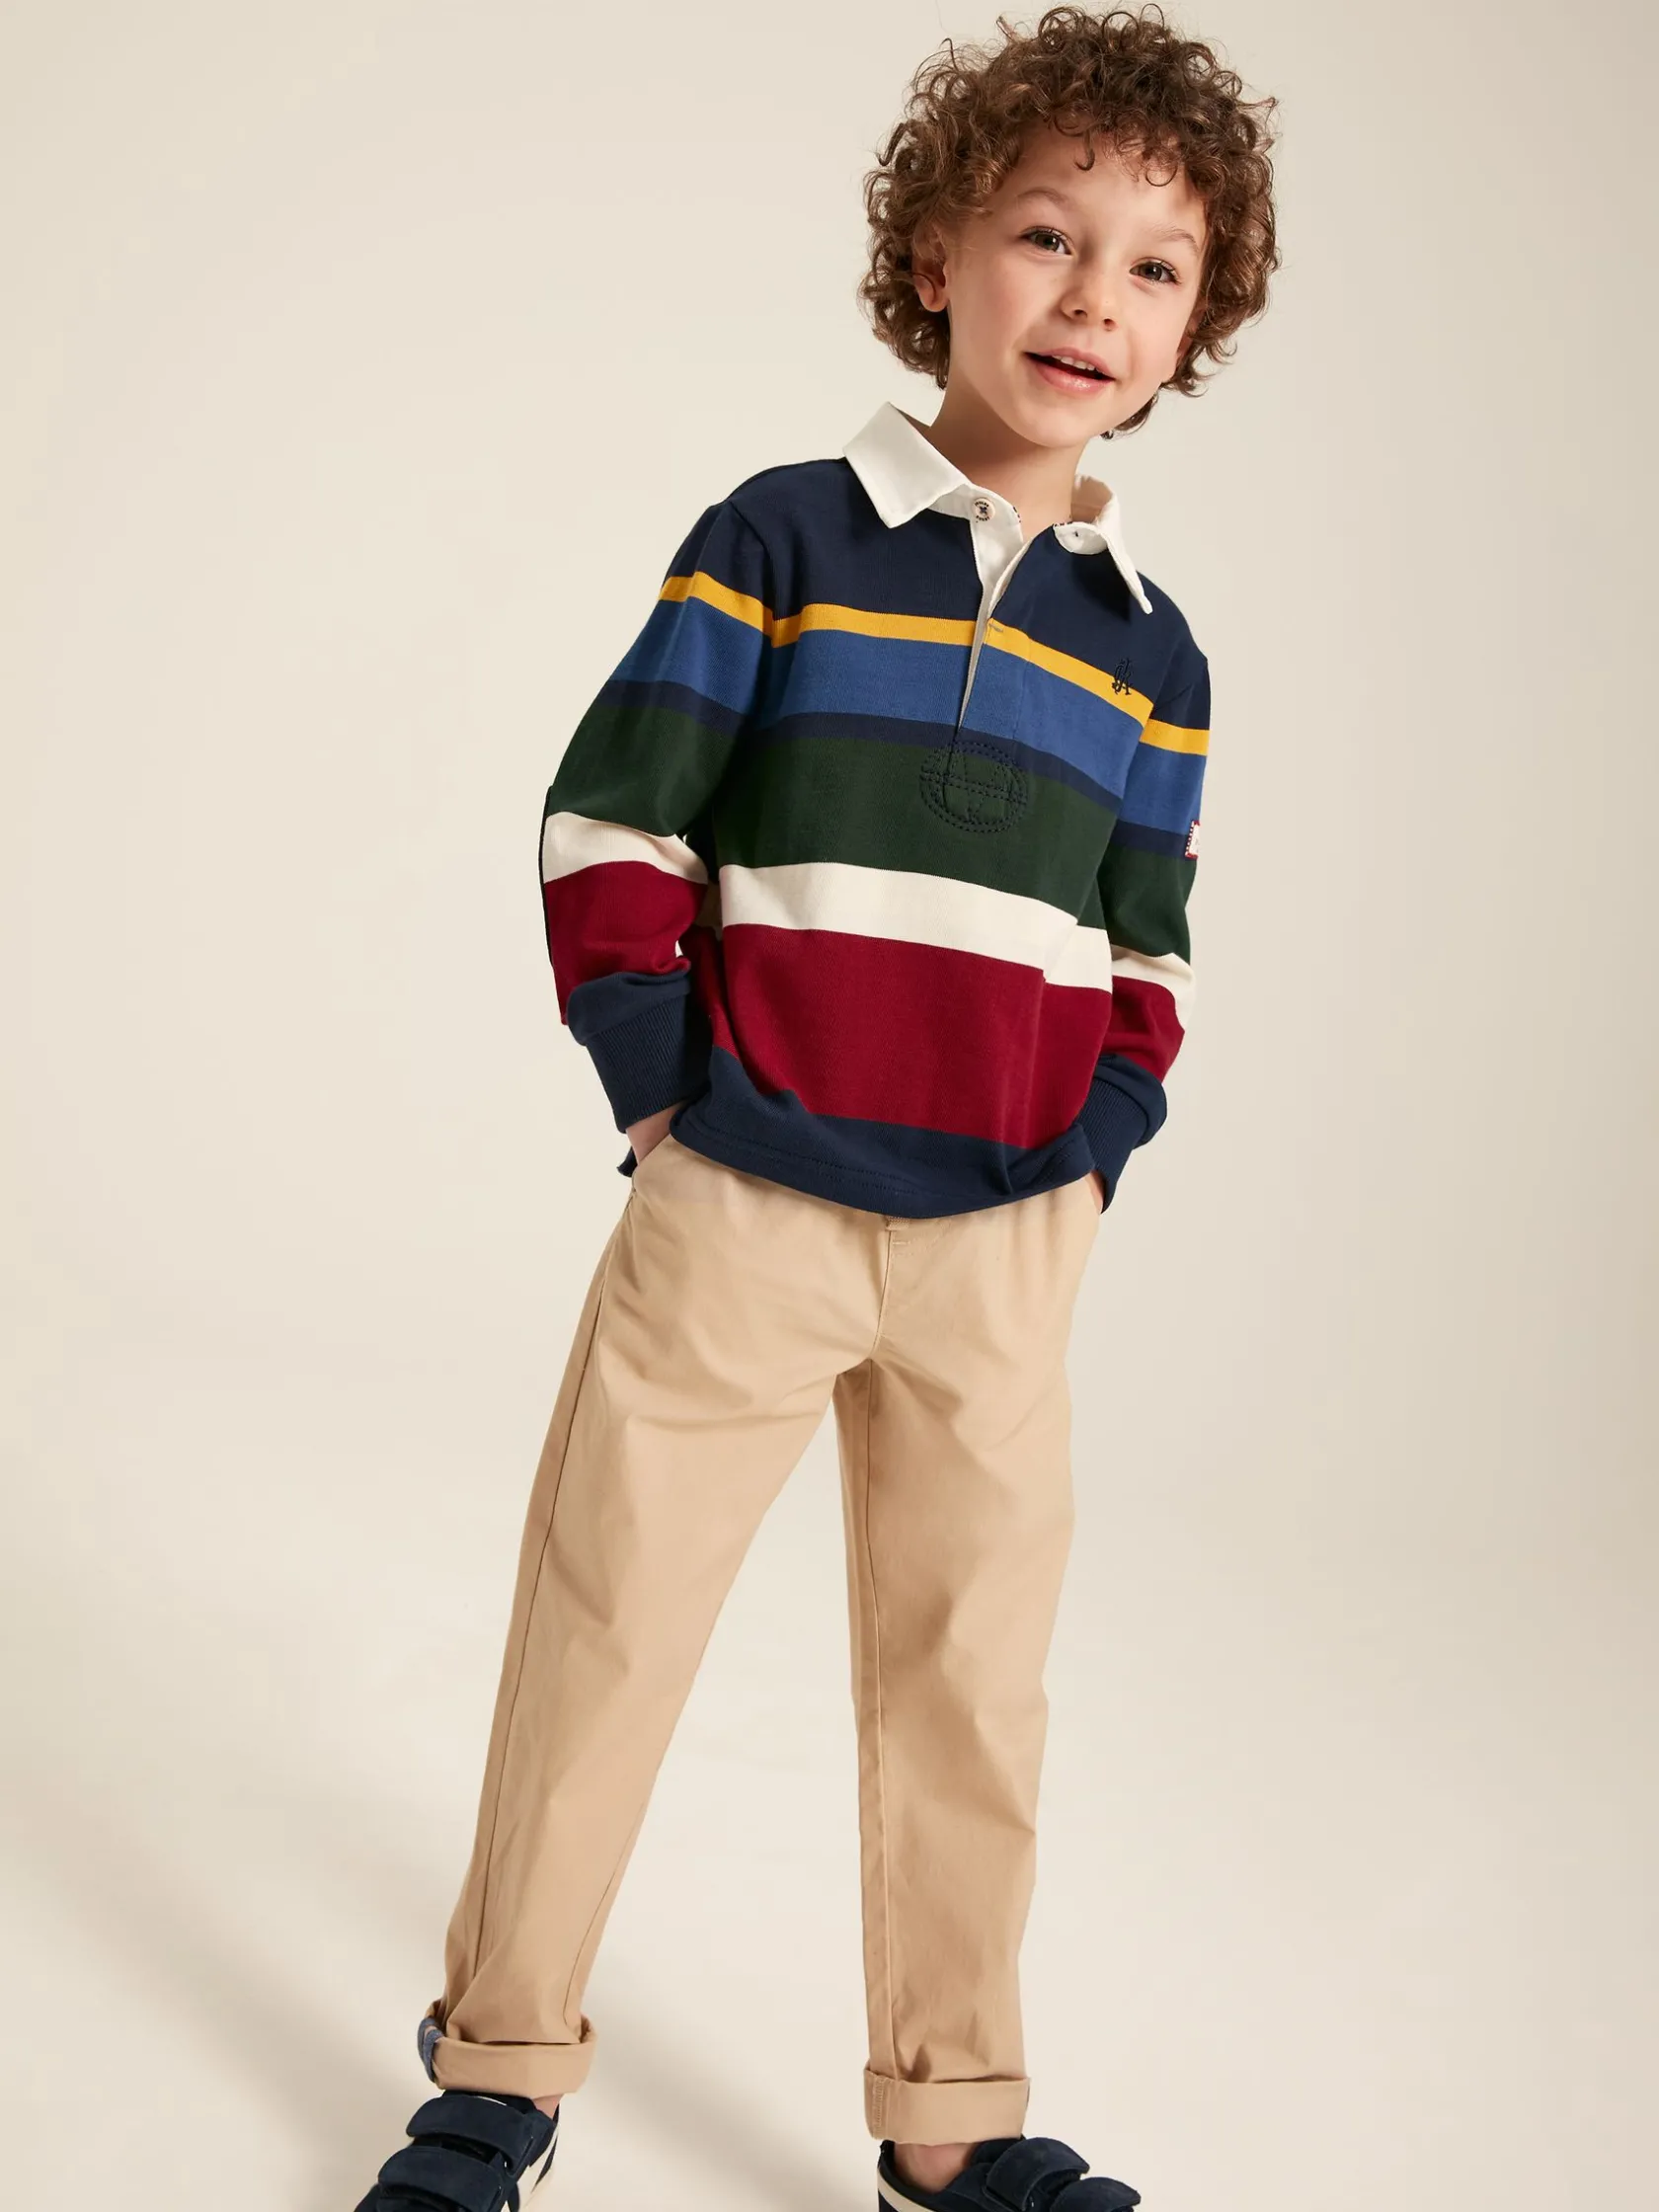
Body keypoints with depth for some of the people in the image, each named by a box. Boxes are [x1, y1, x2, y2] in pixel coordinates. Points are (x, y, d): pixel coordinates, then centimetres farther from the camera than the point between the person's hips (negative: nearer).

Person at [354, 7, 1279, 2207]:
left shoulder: (1150, 650, 10)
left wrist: (1101, 1137, 1)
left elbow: (1146, 937, 15)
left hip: (1007, 1247, 3)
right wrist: (655, 1079, -8)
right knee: (600, 1638, 4)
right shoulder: (781, 538, -2)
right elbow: (613, 817, -2)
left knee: (970, 1675, 10)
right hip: (740, 1211, -3)